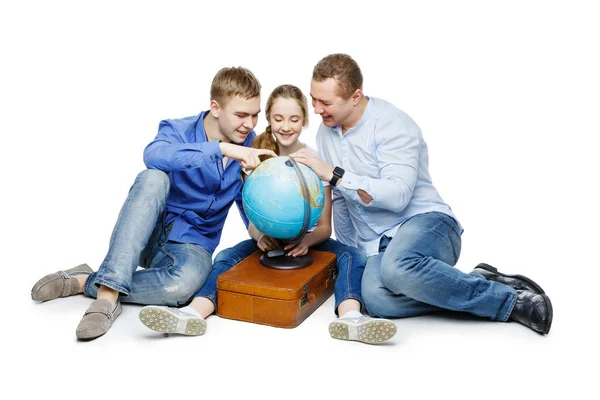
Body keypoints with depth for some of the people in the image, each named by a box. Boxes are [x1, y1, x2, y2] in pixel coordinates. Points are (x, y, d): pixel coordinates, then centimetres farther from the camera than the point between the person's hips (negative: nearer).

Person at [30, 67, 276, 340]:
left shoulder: (247, 148, 1)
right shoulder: (178, 130, -10)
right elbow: (154, 155, -35)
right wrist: (221, 148, -43)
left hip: (191, 246, 2)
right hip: (150, 235, -1)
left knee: (184, 283, -37)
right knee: (154, 178, -35)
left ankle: (85, 282, -16)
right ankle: (109, 292, -39)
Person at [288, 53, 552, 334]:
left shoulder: (392, 125, -11)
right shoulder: (326, 131, 12)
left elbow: (398, 195, -24)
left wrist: (333, 174, -24)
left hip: (425, 224, -5)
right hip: (378, 246, 5)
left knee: (398, 267, -42)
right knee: (376, 300, -32)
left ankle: (512, 299, -20)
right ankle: (477, 283, -12)